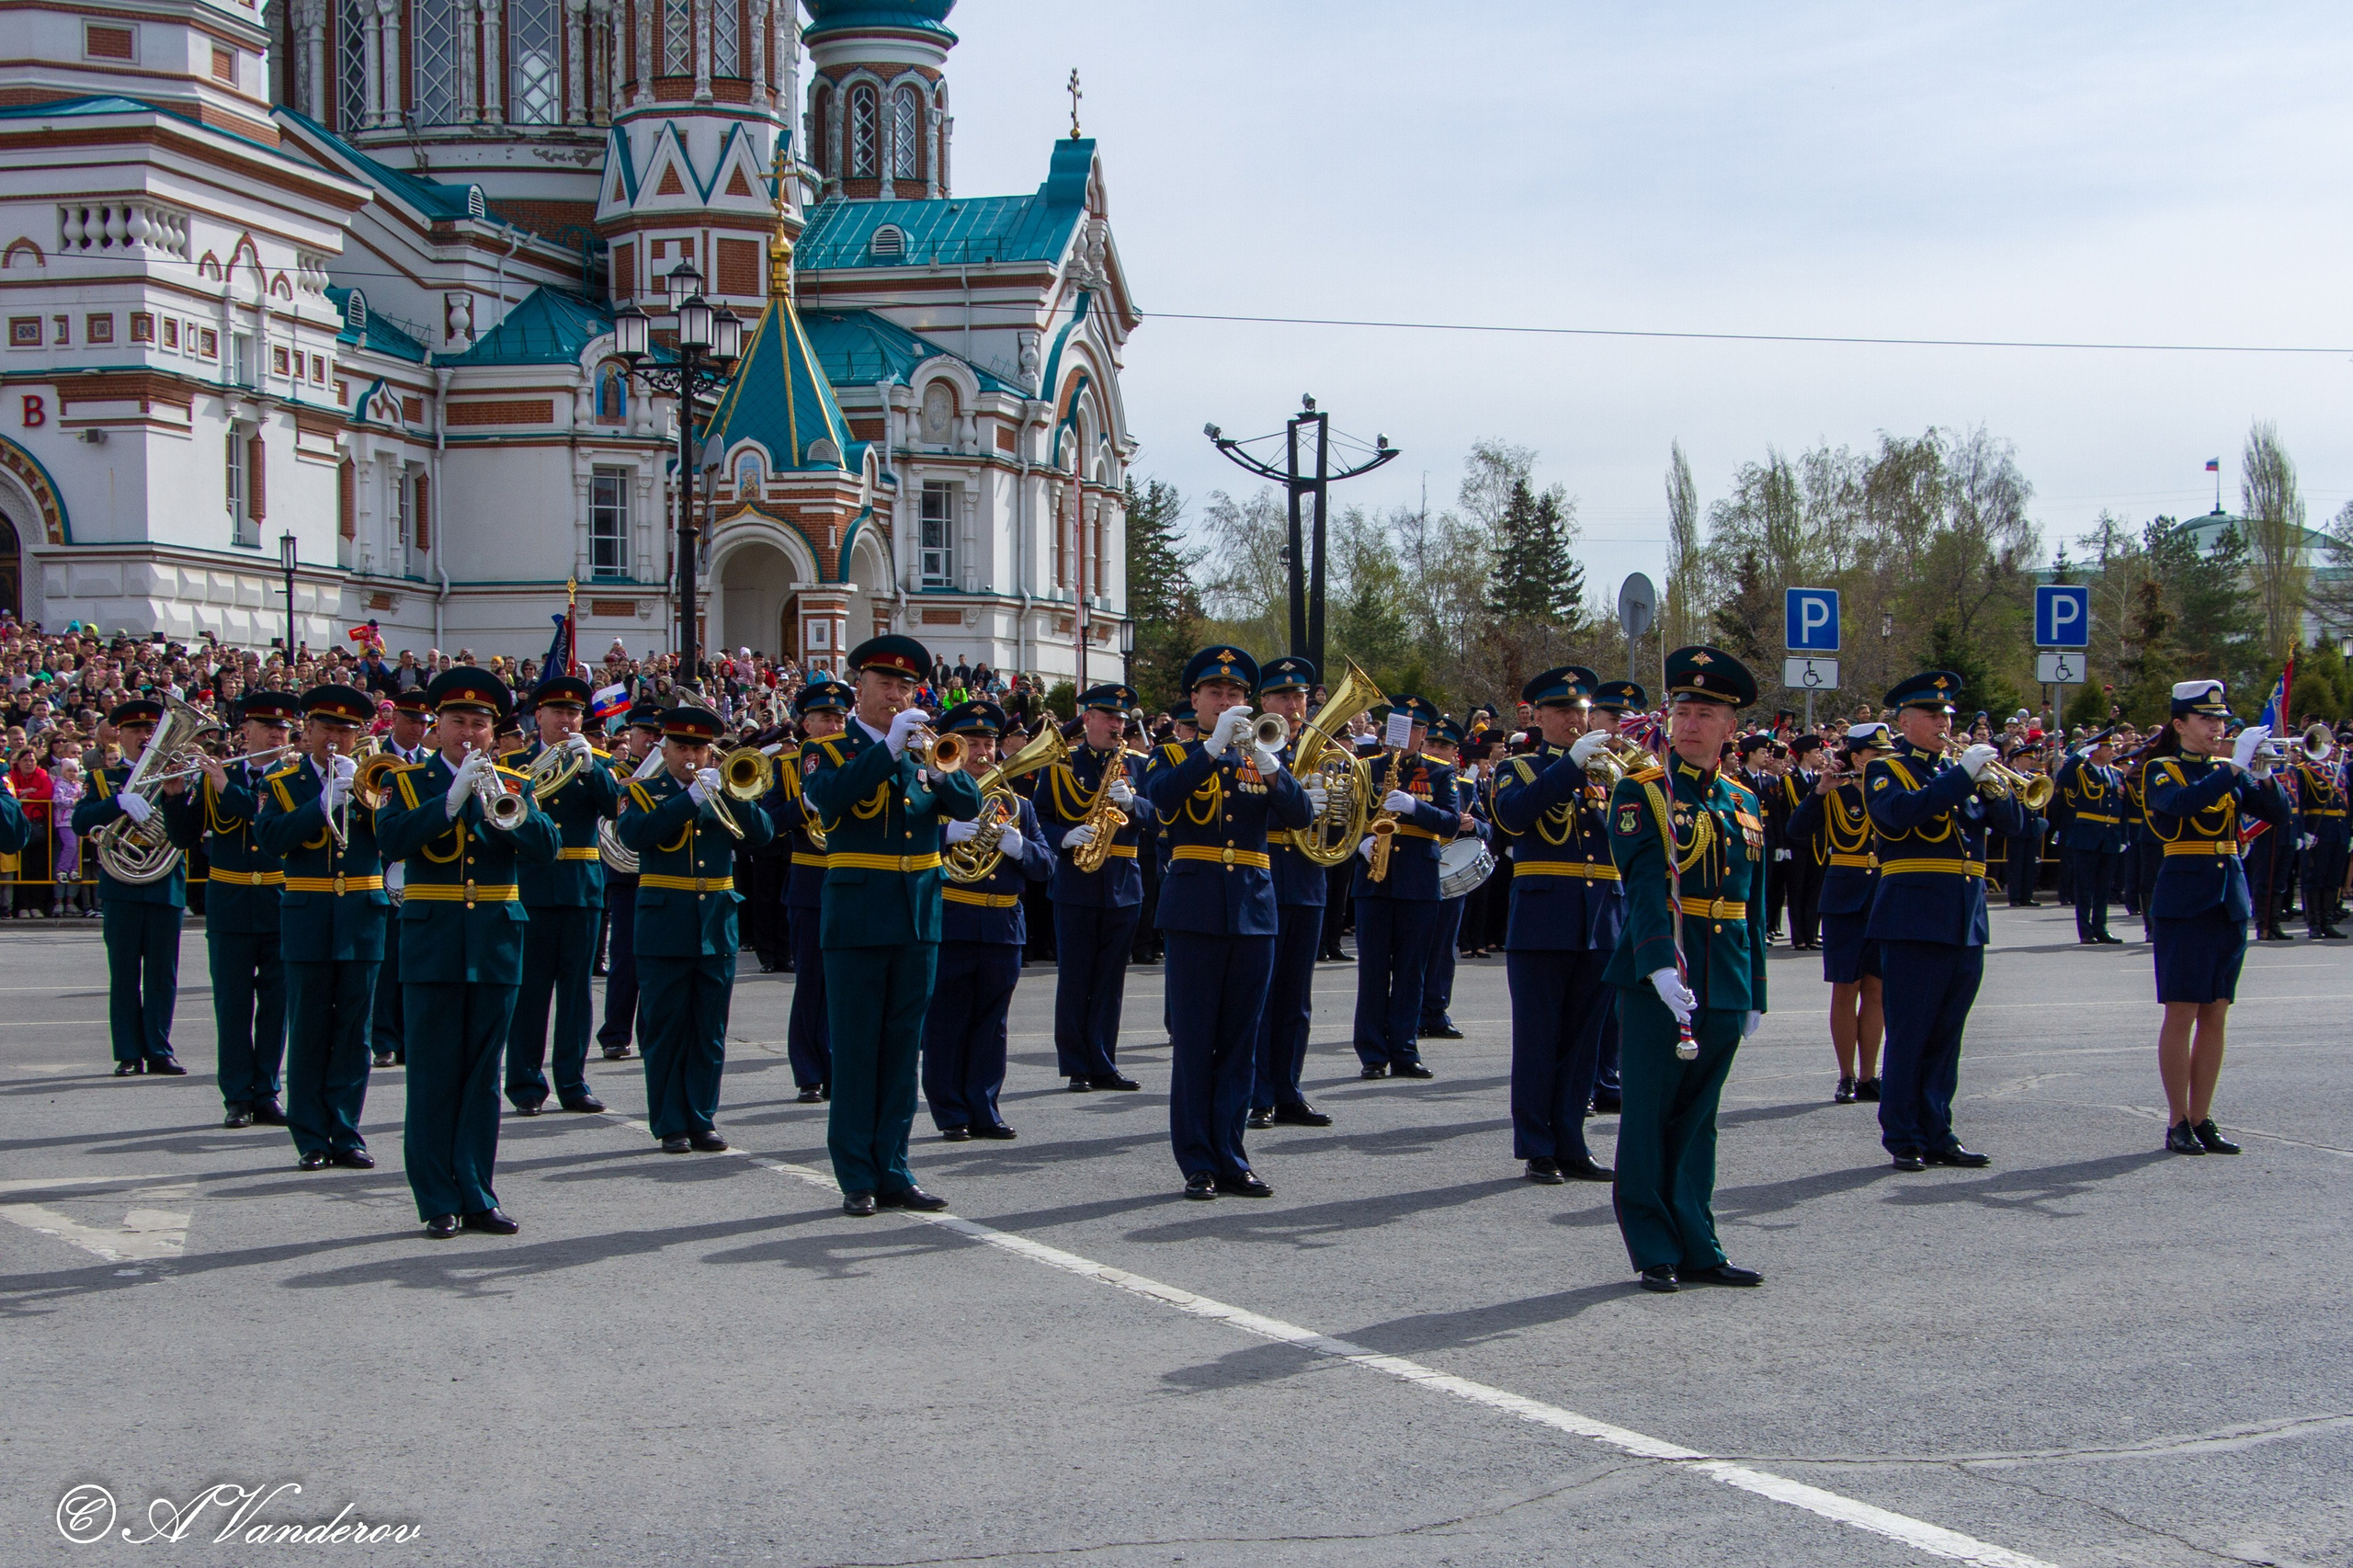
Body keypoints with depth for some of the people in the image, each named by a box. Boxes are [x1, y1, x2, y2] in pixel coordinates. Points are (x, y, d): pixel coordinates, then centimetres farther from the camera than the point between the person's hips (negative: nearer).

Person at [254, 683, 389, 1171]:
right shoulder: (282, 782, 5)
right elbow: (270, 837, -13)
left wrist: (362, 791, -16)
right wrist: (324, 802, -19)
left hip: (362, 918, 2)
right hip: (308, 919, -2)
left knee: (353, 1033, 4)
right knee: (309, 1033, 0)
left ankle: (346, 1135, 10)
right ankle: (312, 1139, 5)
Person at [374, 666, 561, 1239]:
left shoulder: (514, 785, 10)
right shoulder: (409, 781, 5)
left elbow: (546, 849, -5)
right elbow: (390, 839, -15)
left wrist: (502, 801, -19)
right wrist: (452, 799, -23)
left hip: (496, 944, 2)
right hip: (432, 944, -2)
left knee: (482, 1078, 7)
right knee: (433, 1078, -1)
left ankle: (477, 1196, 13)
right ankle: (439, 1202, 5)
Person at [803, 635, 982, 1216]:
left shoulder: (923, 751, 14)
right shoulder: (828, 750, 2)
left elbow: (969, 806, 0)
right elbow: (827, 798, -21)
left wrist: (939, 765, -18)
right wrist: (889, 749, -25)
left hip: (919, 921, 4)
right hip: (857, 920, -4)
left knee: (902, 1050, 8)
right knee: (854, 1051, -1)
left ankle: (892, 1172, 14)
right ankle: (857, 1178, 4)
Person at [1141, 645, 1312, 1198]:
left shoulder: (1264, 758, 14)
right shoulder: (1173, 756, 6)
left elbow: (1302, 815, -2)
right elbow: (1161, 797, -17)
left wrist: (1269, 768, -19)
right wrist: (1215, 746, -23)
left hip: (1254, 909, 3)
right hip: (1196, 911, -3)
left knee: (1240, 1042, 5)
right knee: (1193, 1041, -2)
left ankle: (1230, 1158, 11)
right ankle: (1198, 1163, 3)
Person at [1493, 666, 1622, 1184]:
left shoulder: (1607, 770, 14)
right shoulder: (1520, 768, 5)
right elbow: (1512, 814, -18)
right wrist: (1573, 761, -21)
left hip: (1601, 924, 4)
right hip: (1542, 922, -4)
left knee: (1583, 1040, 8)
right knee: (1537, 1040, -1)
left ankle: (1570, 1145, 15)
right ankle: (1537, 1151, 4)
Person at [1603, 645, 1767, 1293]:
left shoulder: (1744, 804, 14)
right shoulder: (1640, 793, -3)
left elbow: (1753, 906, 17)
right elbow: (1645, 886, -17)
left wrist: (1754, 993, 16)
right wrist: (1659, 962, -29)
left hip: (1723, 988, 5)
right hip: (1656, 979, -5)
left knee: (1697, 1120, 11)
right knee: (1650, 1117, 1)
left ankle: (1698, 1249, 17)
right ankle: (1656, 1253, 8)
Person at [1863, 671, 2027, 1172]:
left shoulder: (1958, 771, 18)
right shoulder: (1886, 770, 0)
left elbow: (2013, 823, 9)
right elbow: (1901, 812, -22)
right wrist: (1963, 774, -22)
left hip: (1966, 923, 6)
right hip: (1914, 919, -6)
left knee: (1945, 1038, 9)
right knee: (1908, 1037, -4)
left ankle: (1937, 1134, 15)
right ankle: (1903, 1140, 2)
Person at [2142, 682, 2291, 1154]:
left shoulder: (2230, 772, 13)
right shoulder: (2160, 770, -1)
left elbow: (2277, 814, 2)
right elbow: (2183, 803, -23)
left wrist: (2263, 775, -15)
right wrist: (2236, 765, -25)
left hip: (2230, 898, 5)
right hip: (2185, 898, -5)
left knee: (2216, 1014, 6)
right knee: (2182, 1012, -5)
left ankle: (2201, 1118, 11)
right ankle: (2178, 1123, 1)